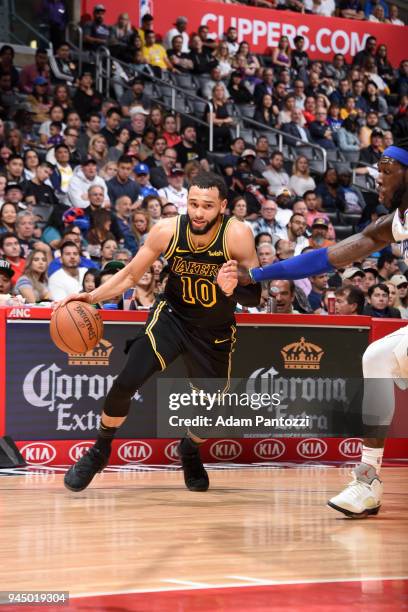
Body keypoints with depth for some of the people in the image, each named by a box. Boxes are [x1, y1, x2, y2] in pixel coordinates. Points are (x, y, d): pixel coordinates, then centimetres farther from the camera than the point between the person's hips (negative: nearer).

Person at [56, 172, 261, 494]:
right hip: (172, 317, 0)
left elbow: (255, 296, -22)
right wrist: (91, 297, -18)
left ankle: (190, 450, 41)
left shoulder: (237, 235, -26)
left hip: (216, 331, 0)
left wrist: (233, 289, -44)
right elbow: (131, 274, -5)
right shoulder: (167, 230, -20)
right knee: (126, 382, -18)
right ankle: (99, 452, 6)